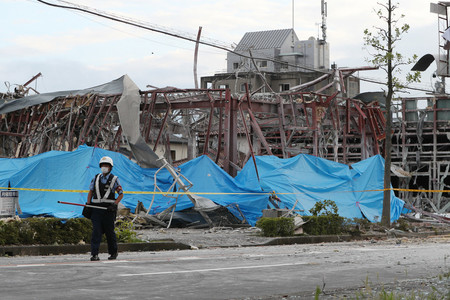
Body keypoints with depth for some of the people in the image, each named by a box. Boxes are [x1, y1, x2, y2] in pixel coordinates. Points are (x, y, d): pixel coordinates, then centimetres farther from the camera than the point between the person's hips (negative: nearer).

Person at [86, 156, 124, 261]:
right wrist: (88, 203, 8)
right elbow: (91, 191, 20)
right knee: (96, 231, -7)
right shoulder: (96, 178, 11)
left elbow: (121, 194, 2)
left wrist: (114, 205, -11)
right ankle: (94, 254, -11)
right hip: (96, 208, 2)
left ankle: (113, 253, 22)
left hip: (108, 209, -2)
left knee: (109, 232, 5)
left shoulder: (114, 179, 1)